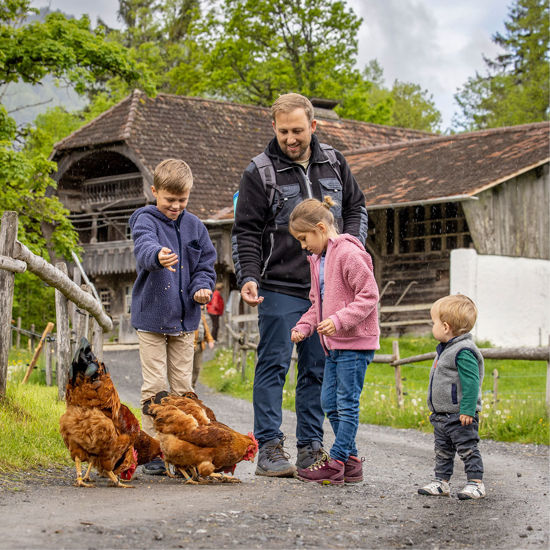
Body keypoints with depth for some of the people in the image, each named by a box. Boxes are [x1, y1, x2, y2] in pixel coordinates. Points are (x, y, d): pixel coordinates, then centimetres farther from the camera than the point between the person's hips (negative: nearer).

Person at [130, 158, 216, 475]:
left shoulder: (194, 226, 9)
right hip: (152, 317, -4)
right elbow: (144, 246, -29)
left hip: (185, 319, 4)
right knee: (155, 387, -4)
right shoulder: (145, 220, -6)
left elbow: (206, 264, 15)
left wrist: (202, 287, -7)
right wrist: (158, 256, -52)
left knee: (183, 387, 8)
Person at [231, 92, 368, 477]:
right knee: (274, 365, -5)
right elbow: (246, 232, -4)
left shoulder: (334, 164, 9)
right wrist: (248, 278, -16)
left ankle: (311, 448, 13)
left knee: (318, 369, 7)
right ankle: (270, 448, -2)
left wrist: (353, 238, 0)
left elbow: (356, 206, 20)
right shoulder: (260, 172, -3)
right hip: (280, 289, -4)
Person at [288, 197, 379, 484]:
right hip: (334, 344, 10)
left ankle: (335, 463, -2)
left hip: (356, 342, -10)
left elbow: (368, 295, -18)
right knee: (330, 402, 11)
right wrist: (303, 327, 8)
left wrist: (339, 320, -26)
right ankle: (351, 461, 18)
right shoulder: (318, 260, 16)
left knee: (347, 402, -5)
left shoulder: (349, 254, -15)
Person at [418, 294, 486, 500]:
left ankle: (475, 483, 3)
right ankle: (441, 482, 19)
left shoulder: (463, 352, -20)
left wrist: (468, 410, -27)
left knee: (467, 449, -3)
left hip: (460, 415, -10)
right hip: (441, 416, 10)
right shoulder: (444, 349, 14)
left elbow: (471, 382, -23)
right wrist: (434, 409, 28)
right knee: (443, 450, 13)